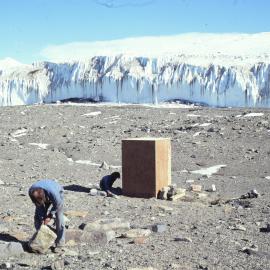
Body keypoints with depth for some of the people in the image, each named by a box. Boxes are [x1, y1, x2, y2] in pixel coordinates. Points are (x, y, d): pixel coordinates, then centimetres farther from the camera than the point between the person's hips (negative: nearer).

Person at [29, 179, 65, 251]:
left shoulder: (53, 192, -45)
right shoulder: (31, 192, -33)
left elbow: (57, 204, -24)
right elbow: (39, 205, -15)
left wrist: (50, 216, -18)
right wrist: (41, 218, -17)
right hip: (45, 196, 4)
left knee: (59, 219, -12)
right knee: (38, 216, -2)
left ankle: (59, 244, -5)